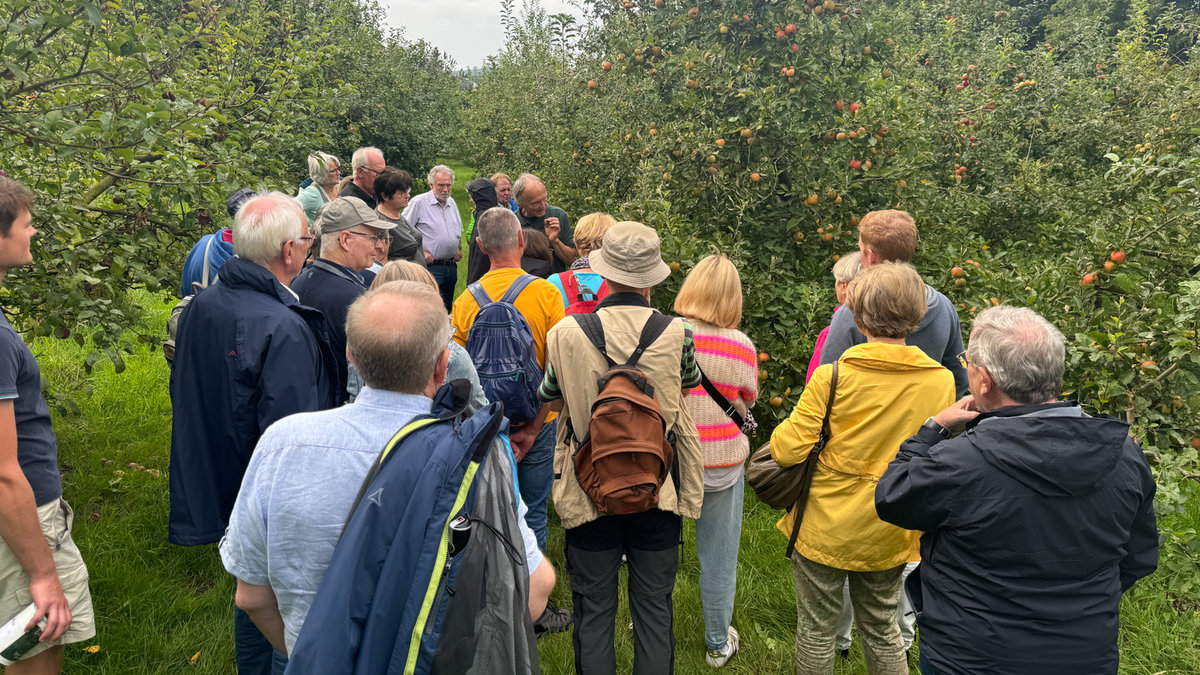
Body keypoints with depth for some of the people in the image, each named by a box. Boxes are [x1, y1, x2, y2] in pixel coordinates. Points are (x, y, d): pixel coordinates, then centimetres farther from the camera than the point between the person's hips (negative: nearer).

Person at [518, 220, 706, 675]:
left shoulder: (566, 334, -13)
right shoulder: (676, 333, -12)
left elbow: (549, 402, 3)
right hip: (658, 490, 1)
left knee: (593, 613, 14)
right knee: (654, 611, 15)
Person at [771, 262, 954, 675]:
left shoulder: (832, 377, -20)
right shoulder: (942, 381, -9)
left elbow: (788, 451, -18)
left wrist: (781, 432, 3)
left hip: (825, 532, -3)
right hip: (890, 536, 4)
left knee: (817, 631, 15)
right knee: (882, 630, 23)